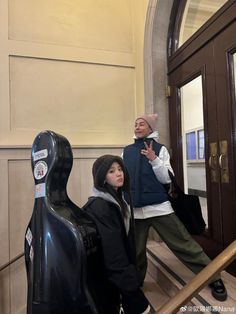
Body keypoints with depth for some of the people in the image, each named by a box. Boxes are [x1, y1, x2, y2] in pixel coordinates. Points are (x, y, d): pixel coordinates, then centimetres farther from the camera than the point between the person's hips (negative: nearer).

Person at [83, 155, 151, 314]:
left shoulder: (120, 199, 4)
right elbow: (110, 250, -26)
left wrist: (131, 272, 12)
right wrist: (129, 280, -21)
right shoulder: (98, 207, -24)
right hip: (105, 276, -8)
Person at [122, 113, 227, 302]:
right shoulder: (126, 151, 8)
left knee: (184, 245, 4)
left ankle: (214, 278, 24)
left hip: (159, 207, -2)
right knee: (135, 252, 14)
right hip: (134, 210, 3)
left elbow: (166, 179, -5)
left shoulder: (160, 149, 0)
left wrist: (154, 159, -19)